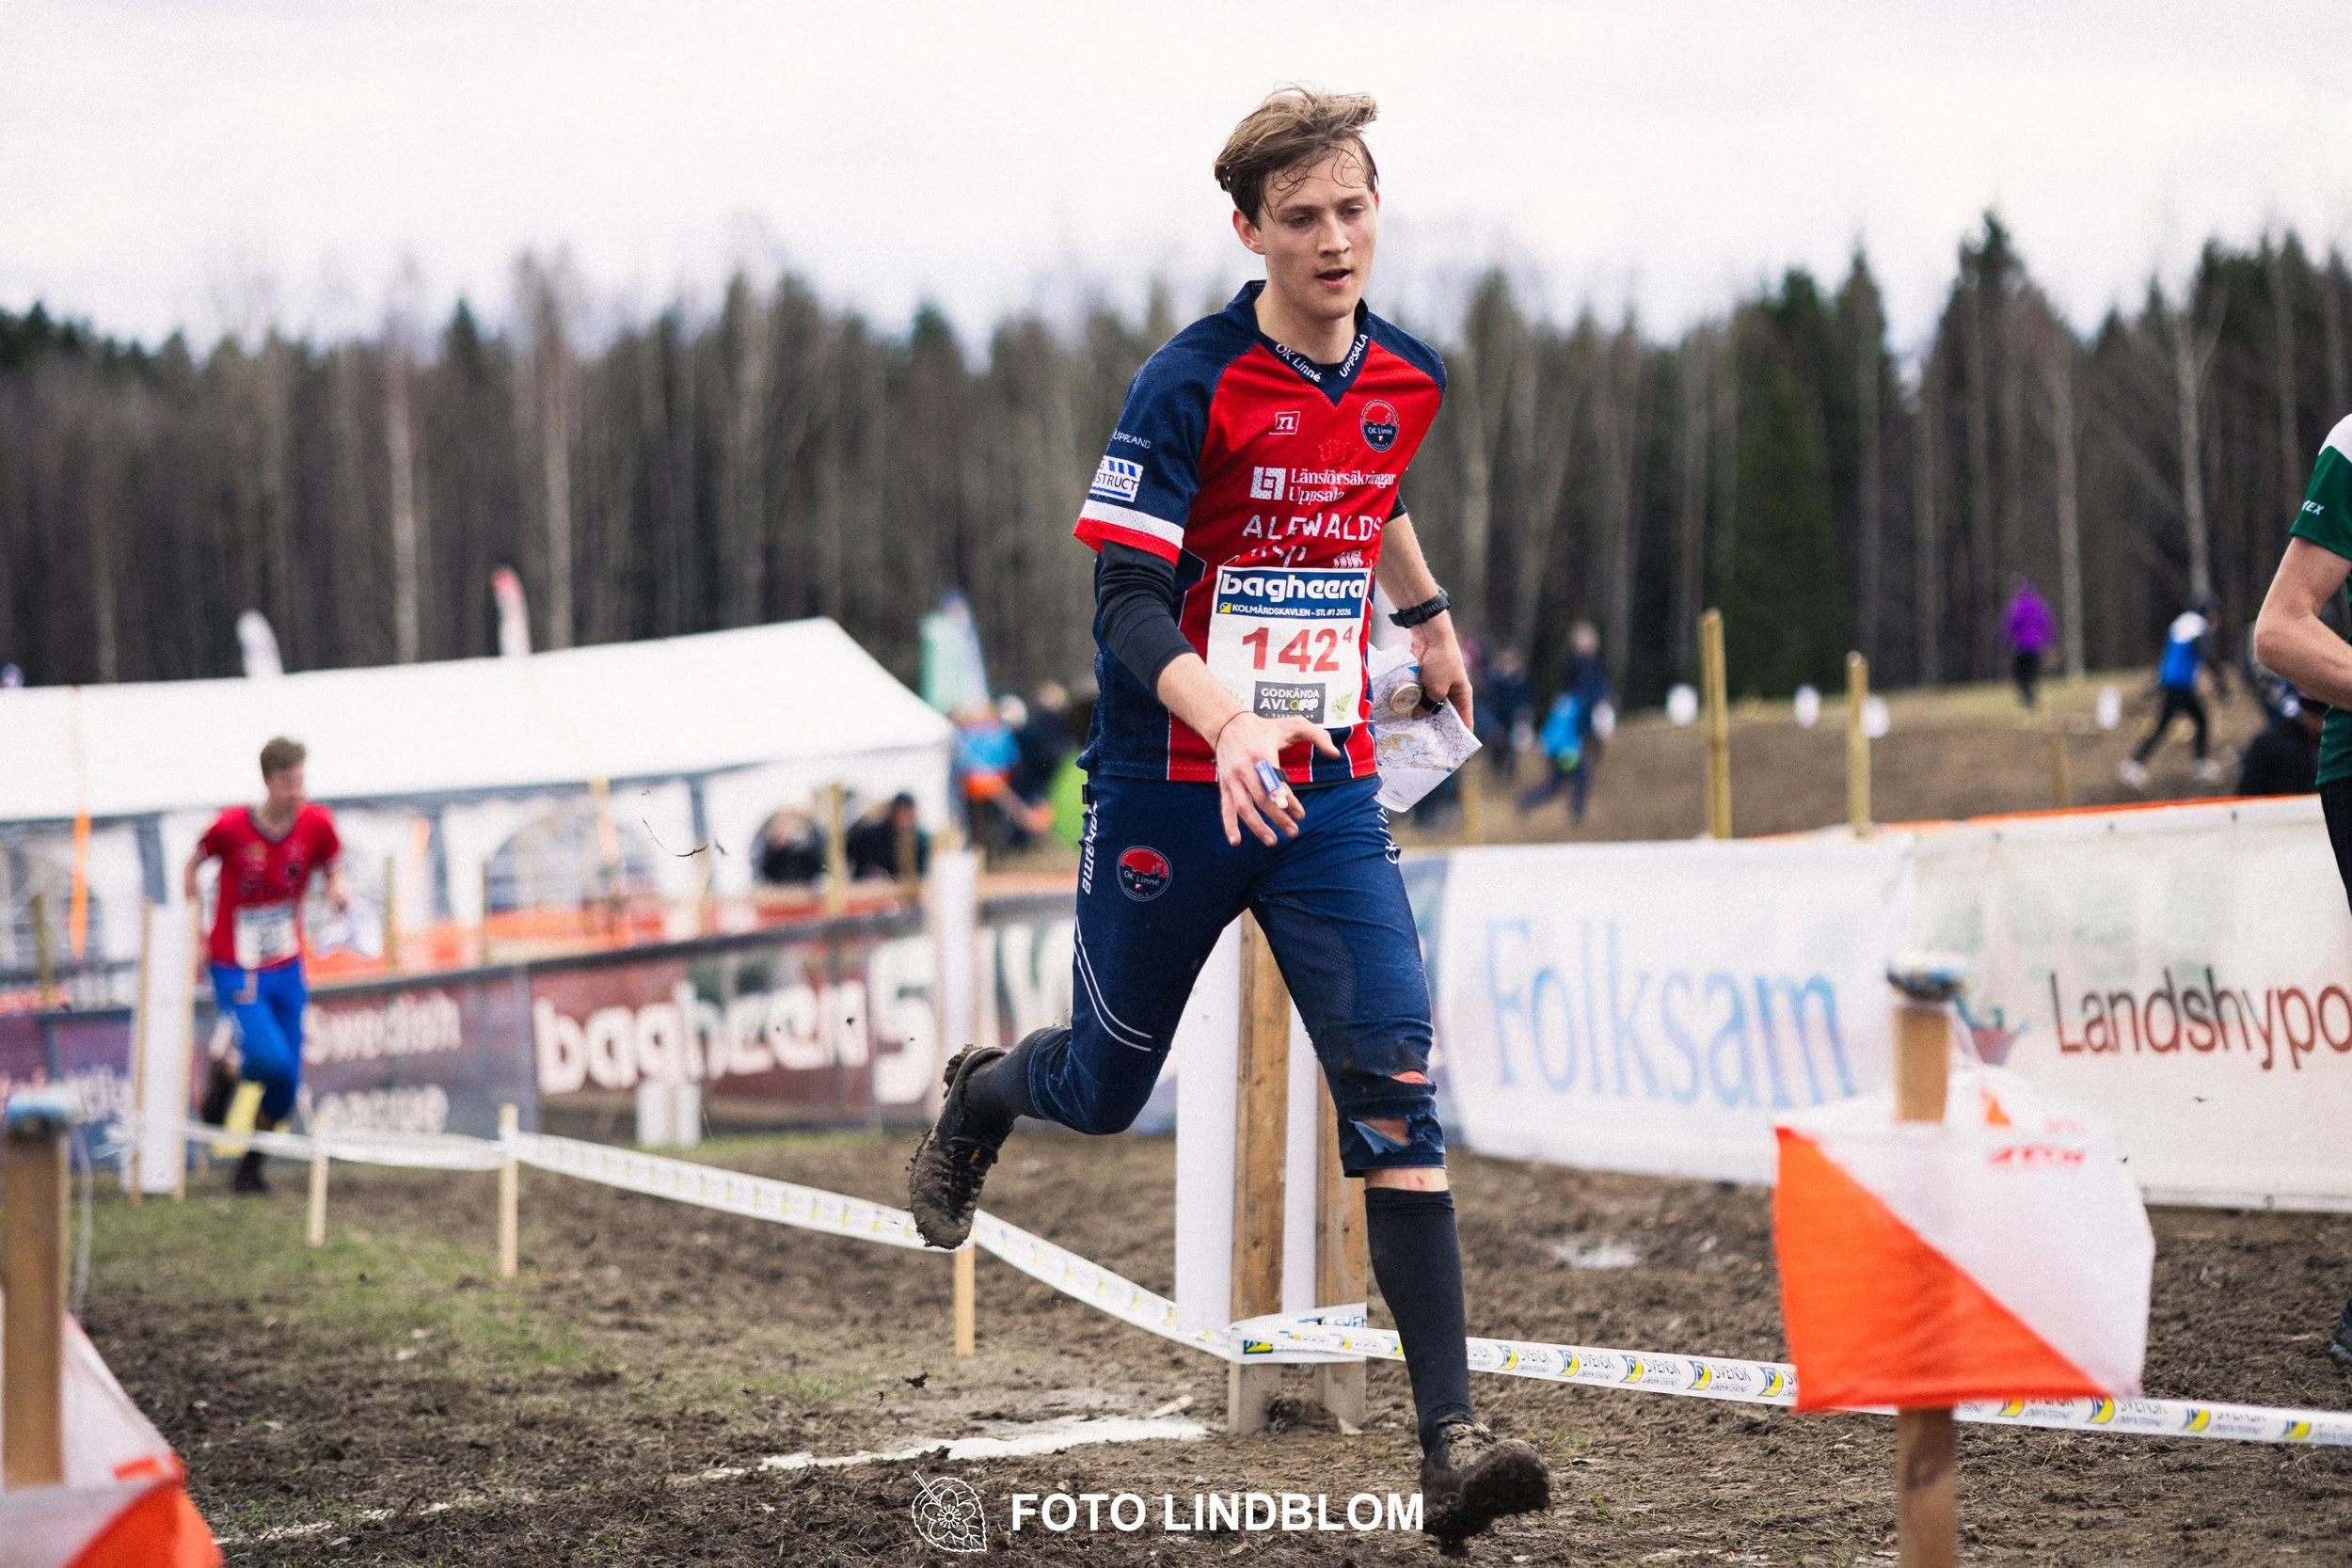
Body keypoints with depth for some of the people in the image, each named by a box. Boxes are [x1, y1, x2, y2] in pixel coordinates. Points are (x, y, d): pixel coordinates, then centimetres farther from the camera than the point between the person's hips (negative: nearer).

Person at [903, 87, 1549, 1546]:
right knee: (1107, 1091, 14)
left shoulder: (1408, 381, 3)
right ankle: (977, 1097, 52)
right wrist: (1228, 723, -37)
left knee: (1397, 1091, -12)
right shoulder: (1191, 384, -15)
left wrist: (1431, 620, 41)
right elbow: (1126, 605, -20)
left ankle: (1452, 1439, -16)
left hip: (1328, 795, 3)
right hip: (1168, 789, -3)